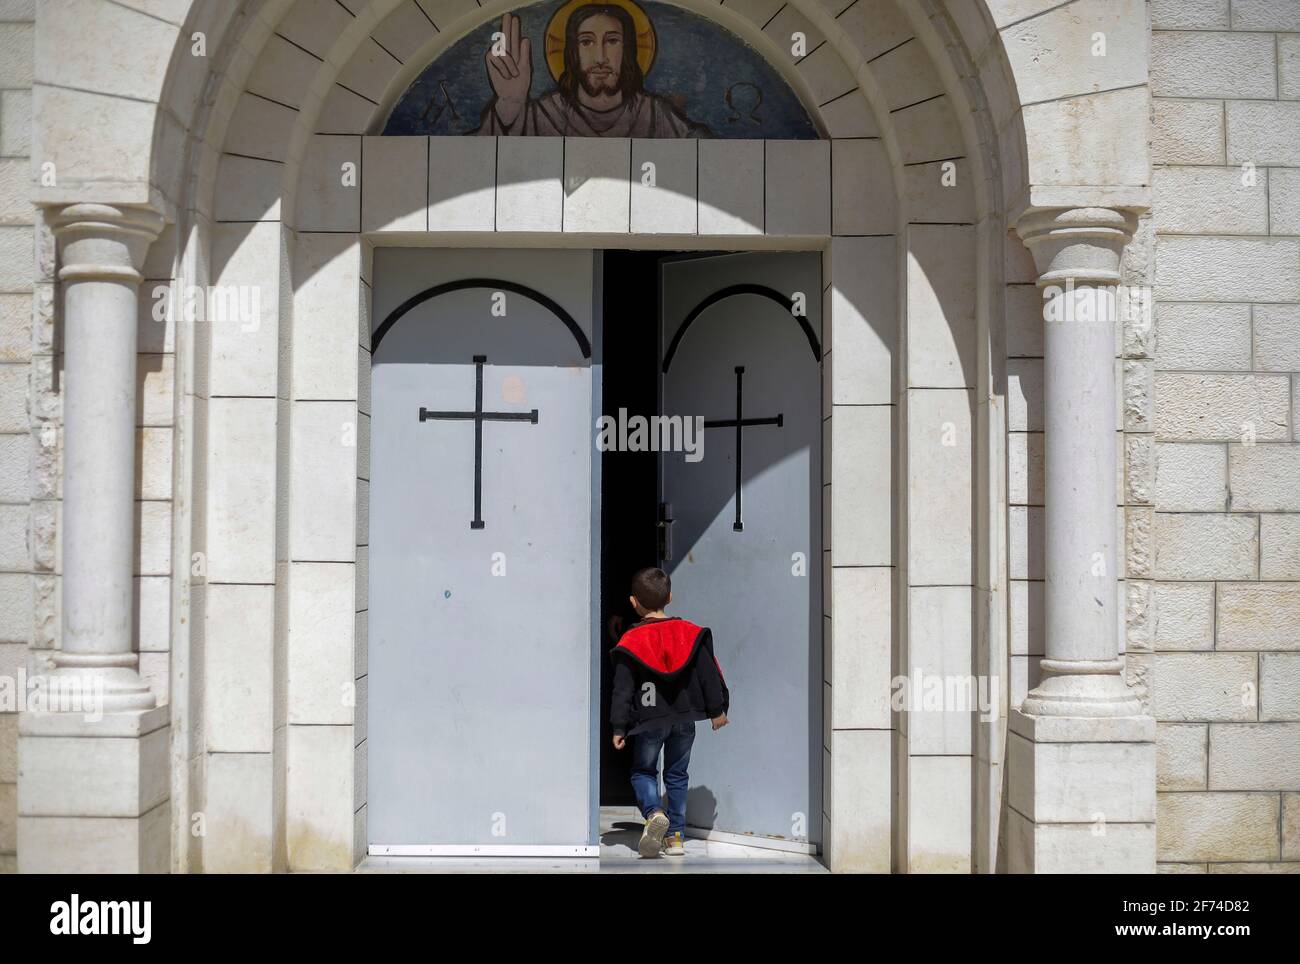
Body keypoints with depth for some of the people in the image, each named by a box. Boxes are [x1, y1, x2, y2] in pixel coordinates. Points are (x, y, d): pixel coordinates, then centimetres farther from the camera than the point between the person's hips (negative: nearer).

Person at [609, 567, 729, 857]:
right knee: (677, 775, 15)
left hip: (649, 721, -3)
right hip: (685, 719, 3)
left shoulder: (630, 642, -7)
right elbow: (709, 673, 3)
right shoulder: (690, 633, 0)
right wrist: (717, 709, 12)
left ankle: (654, 812, -15)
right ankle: (676, 836, 13)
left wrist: (619, 728, -3)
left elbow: (623, 689, -7)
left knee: (643, 772, 13)